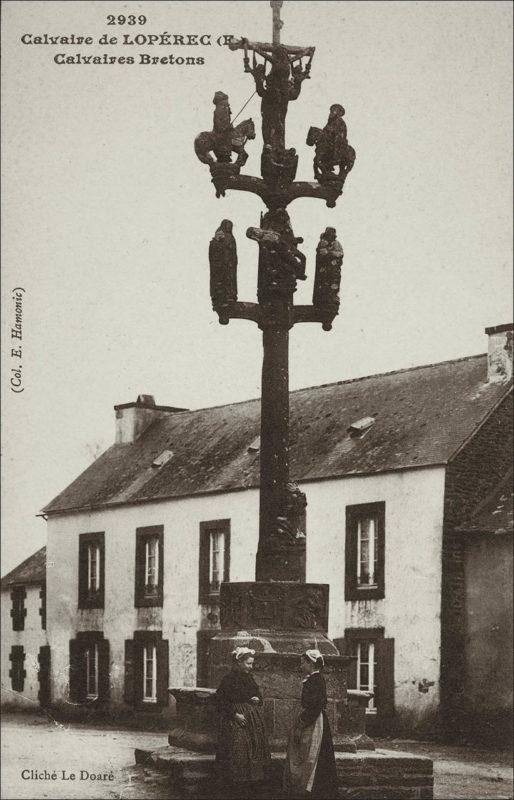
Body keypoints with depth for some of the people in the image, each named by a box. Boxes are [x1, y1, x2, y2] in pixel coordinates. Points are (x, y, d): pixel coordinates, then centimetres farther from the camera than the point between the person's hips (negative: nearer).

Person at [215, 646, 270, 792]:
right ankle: (235, 783, -5)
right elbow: (222, 700, -13)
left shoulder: (249, 678, 12)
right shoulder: (229, 679, -10)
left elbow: (259, 695, 23)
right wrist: (235, 714, -18)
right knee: (237, 751, -10)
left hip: (254, 719, 8)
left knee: (255, 750, 7)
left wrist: (257, 699, -1)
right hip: (236, 720, -8)